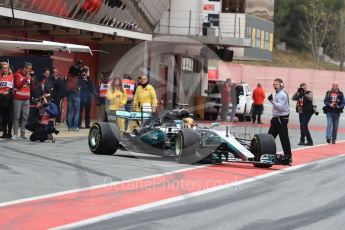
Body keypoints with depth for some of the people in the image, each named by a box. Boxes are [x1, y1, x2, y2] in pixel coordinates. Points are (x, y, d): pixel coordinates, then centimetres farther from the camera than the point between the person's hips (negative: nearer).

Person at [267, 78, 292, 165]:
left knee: (284, 138, -7)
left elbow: (280, 107, -24)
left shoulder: (282, 95, -14)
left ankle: (288, 156, -4)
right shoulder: (277, 94, 17)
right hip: (276, 118, 10)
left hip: (282, 119, -10)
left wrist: (272, 100, -24)